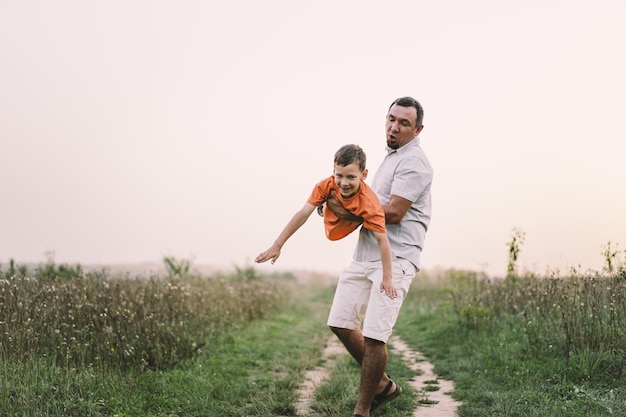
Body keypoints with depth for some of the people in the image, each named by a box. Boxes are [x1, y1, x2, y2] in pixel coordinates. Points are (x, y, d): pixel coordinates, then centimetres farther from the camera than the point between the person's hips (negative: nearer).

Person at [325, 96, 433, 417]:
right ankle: (383, 385, 22)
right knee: (340, 323, 6)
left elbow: (393, 212, -18)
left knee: (373, 335, -12)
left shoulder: (414, 163, -9)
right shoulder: (391, 157, 22)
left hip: (395, 259, -9)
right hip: (365, 255, 10)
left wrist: (347, 212, -10)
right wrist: (346, 205, 15)